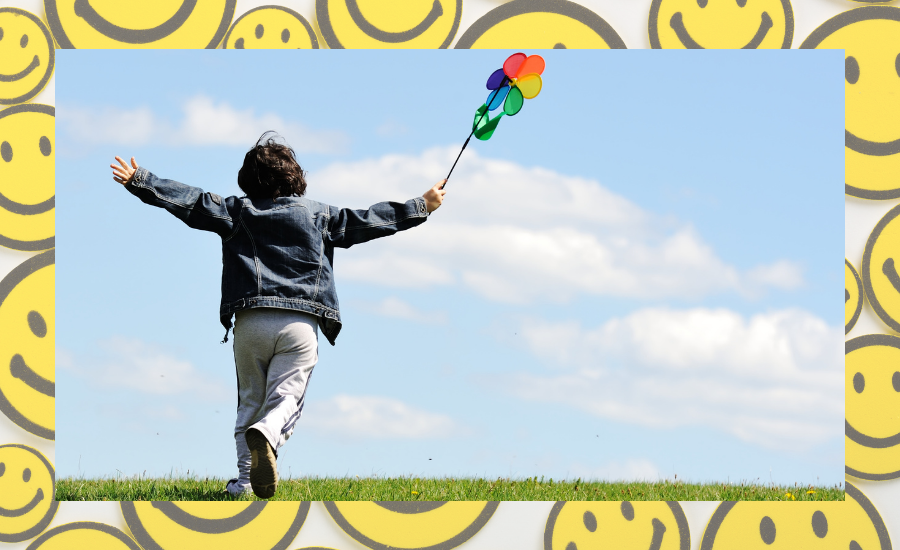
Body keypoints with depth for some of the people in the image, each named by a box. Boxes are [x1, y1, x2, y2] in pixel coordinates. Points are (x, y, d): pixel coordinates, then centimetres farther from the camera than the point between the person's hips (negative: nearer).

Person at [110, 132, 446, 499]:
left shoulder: (237, 211, 11)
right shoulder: (317, 215, 14)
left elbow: (189, 201, 7)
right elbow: (366, 221, 20)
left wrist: (138, 180, 11)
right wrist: (422, 206, 31)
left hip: (250, 321, 1)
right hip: (300, 324, -1)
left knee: (250, 400, 13)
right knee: (285, 399, -4)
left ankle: (245, 479, 3)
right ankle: (266, 434, -38)